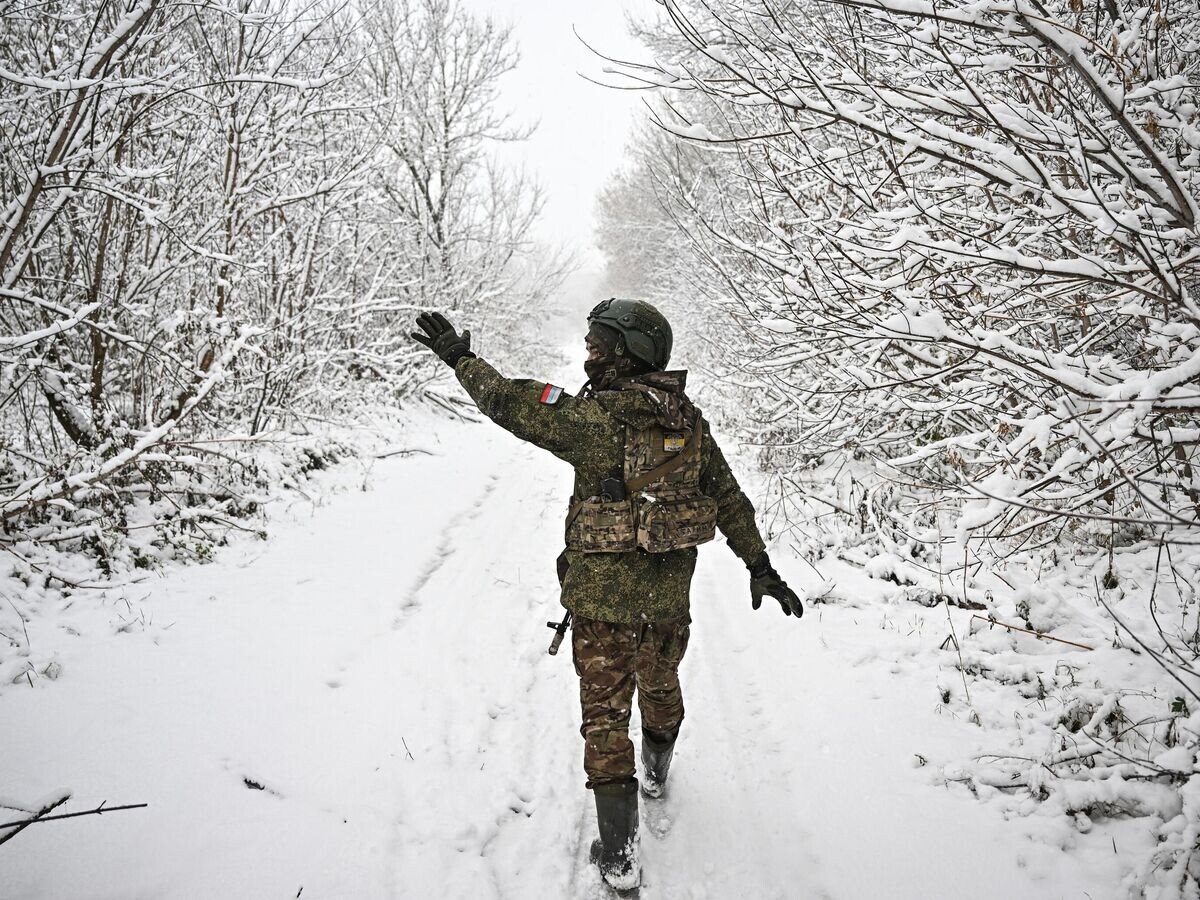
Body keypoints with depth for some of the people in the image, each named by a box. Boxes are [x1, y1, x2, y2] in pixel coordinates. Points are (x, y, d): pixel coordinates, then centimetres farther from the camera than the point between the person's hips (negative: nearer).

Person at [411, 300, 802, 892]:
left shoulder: (598, 418, -20)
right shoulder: (688, 420, 0)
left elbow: (512, 403, -15)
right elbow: (729, 500, 5)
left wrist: (459, 357, -1)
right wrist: (761, 568, 11)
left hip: (603, 593, -6)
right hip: (669, 591, 6)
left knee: (605, 712, 4)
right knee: (660, 683, 28)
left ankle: (619, 855, 6)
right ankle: (656, 773, 55)